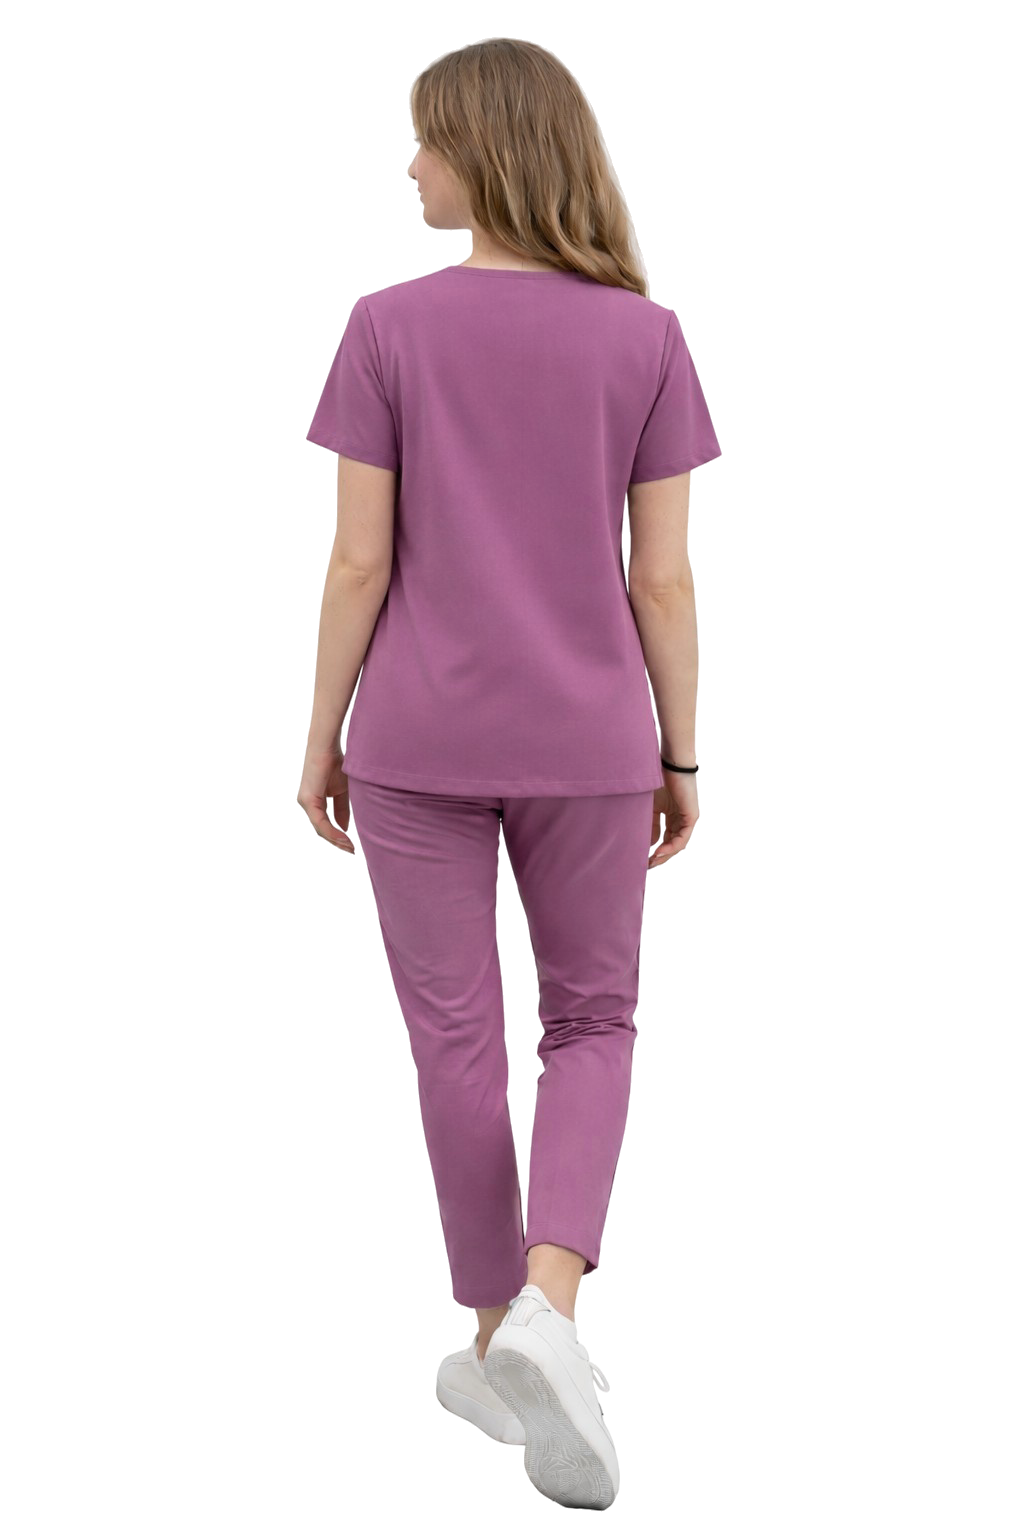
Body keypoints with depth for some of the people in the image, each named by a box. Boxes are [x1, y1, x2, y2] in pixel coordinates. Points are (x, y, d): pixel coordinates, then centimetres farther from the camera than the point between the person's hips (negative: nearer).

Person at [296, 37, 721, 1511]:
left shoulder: (391, 328, -7)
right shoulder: (643, 336, -4)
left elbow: (361, 563, -7)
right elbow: (663, 577, -4)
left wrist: (323, 735, 5)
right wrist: (679, 754, 6)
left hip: (418, 746, 0)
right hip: (586, 745, 1)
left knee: (456, 1040, 11)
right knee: (592, 1023, 15)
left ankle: (495, 1339, 21)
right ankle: (548, 1302, -4)